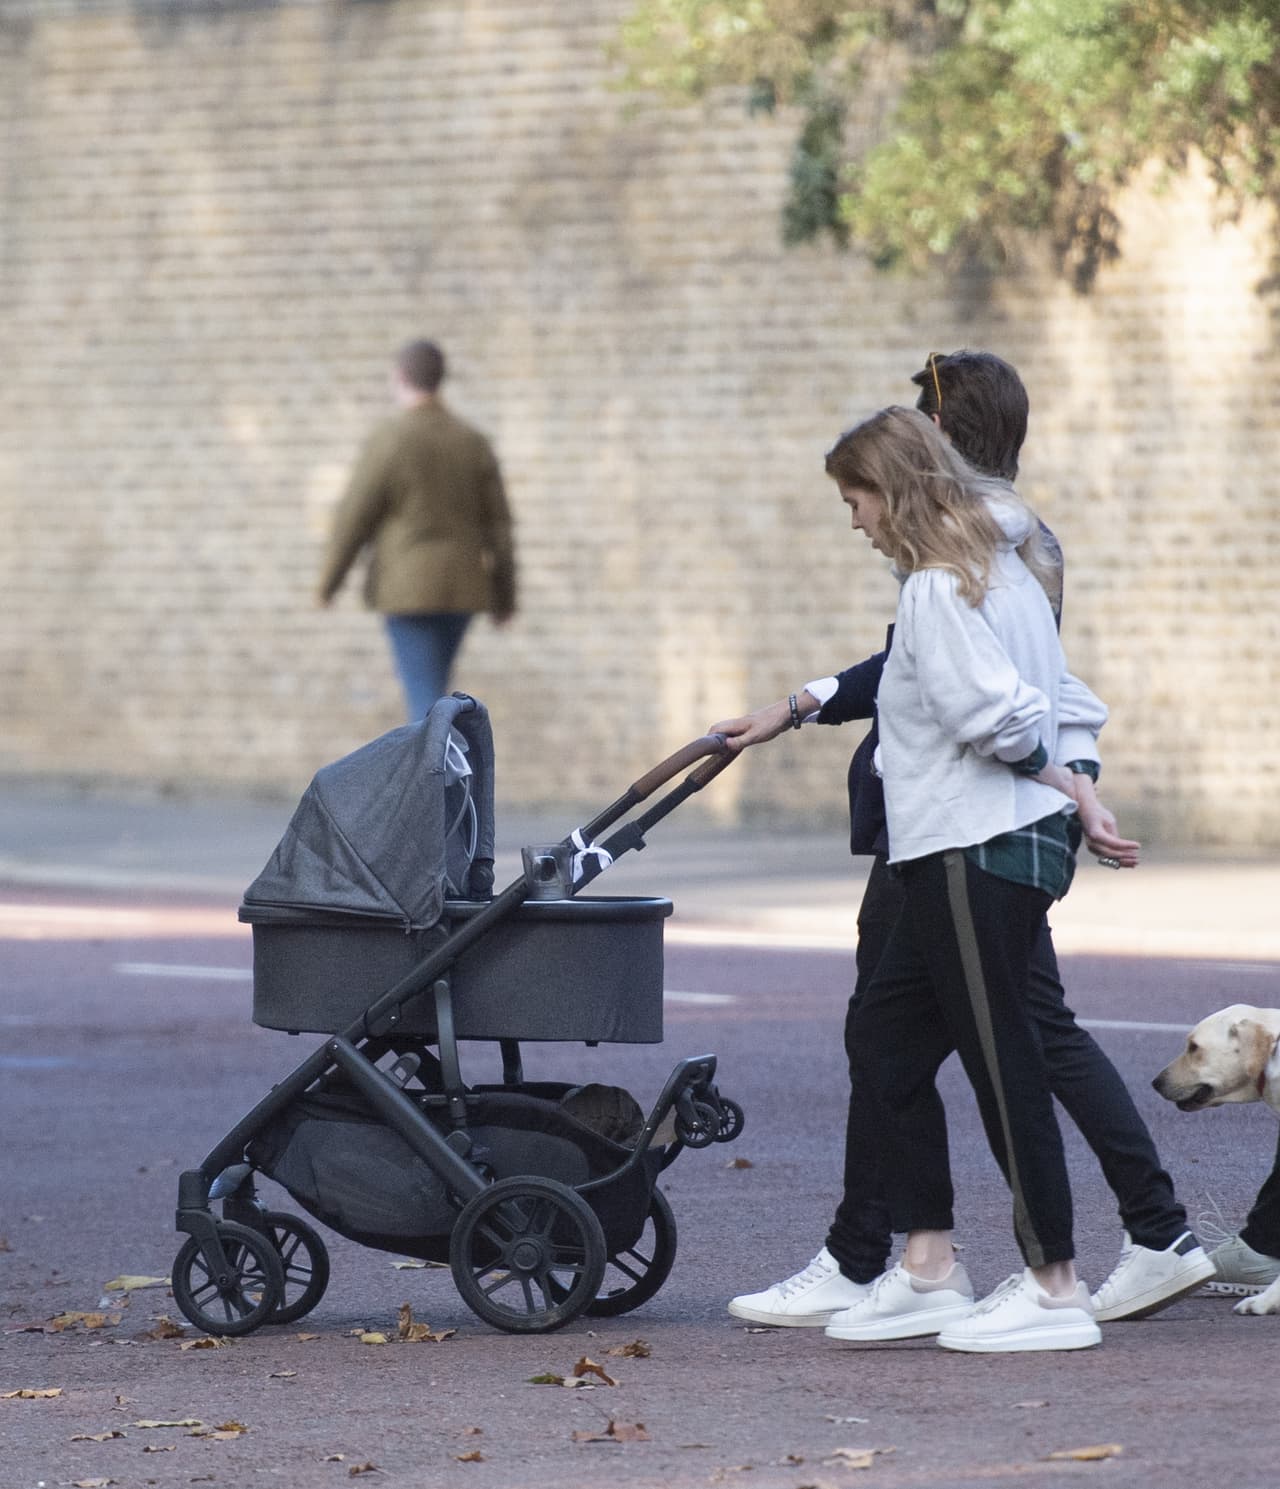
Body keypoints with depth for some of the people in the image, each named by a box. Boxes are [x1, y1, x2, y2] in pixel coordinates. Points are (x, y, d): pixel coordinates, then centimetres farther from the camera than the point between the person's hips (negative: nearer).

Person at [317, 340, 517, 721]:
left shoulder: (388, 440, -13)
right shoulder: (473, 443, 2)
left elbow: (354, 518, -9)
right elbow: (497, 525, 2)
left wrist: (328, 580, 4)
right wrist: (504, 596, 10)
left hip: (409, 588, -5)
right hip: (460, 587, 5)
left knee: (427, 698, -7)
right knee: (429, 688, 21)